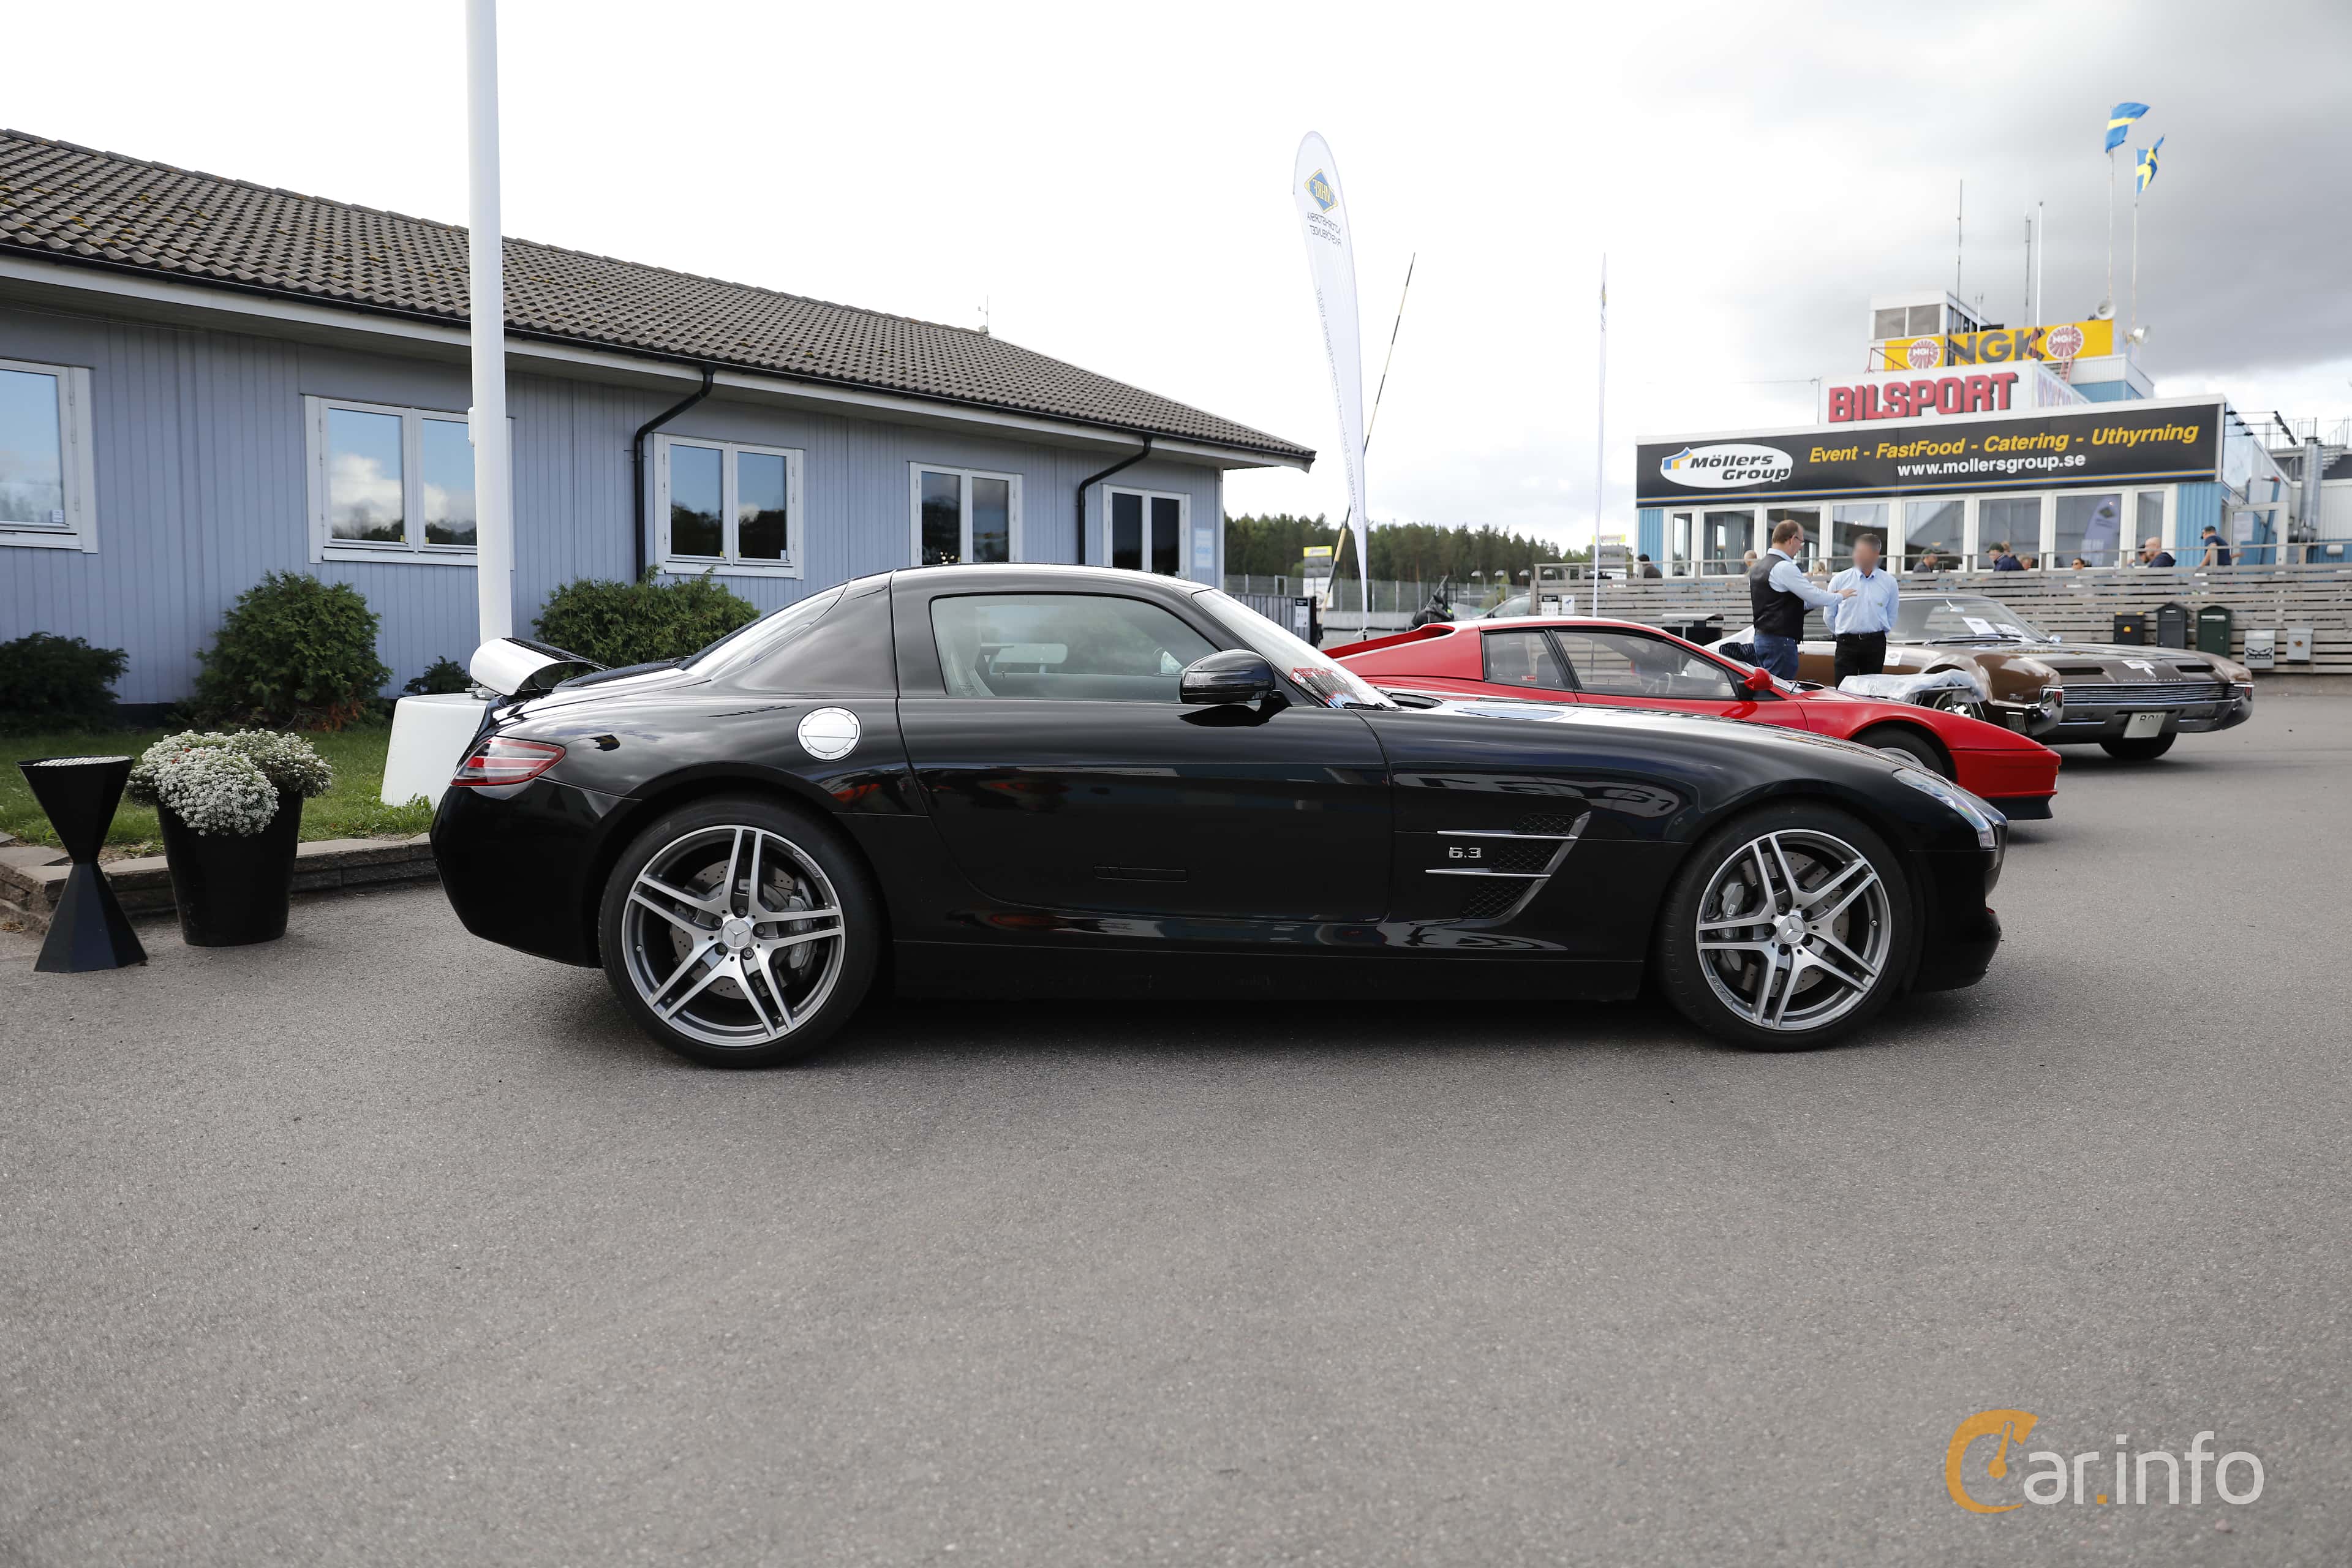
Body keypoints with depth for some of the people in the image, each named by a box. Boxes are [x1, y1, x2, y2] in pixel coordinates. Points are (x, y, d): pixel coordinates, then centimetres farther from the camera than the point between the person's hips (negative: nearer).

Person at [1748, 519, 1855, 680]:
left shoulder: (1757, 568, 14)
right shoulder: (1784, 568, -15)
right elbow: (1815, 597, -13)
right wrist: (1840, 596, 5)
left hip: (1761, 637, 10)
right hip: (1780, 641, -10)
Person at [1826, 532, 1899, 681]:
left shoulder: (1888, 582, 5)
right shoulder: (1839, 580, 2)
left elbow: (1892, 616, 15)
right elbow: (1829, 615, 11)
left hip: (1875, 644, 1)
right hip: (1847, 643, -1)